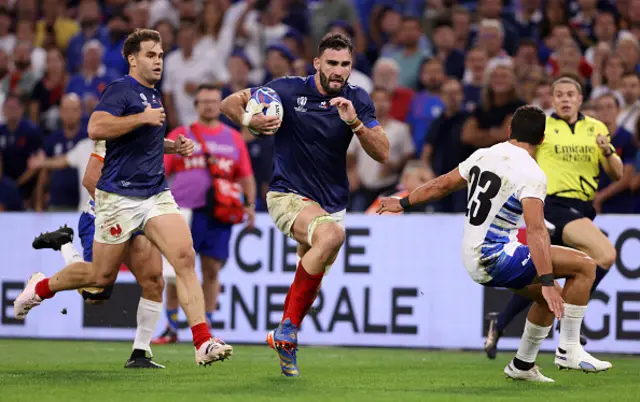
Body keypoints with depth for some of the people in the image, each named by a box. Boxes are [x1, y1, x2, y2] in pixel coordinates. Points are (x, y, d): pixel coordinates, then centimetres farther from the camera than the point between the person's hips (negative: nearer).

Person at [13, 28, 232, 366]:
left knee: (184, 257, -14)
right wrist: (143, 118, -23)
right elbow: (95, 128, -26)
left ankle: (203, 343, -20)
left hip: (156, 194, 7)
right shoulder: (121, 90, -9)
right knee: (102, 275, 4)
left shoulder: (153, 96, 18)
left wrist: (172, 145, 19)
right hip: (119, 196, -7)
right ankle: (41, 287, 32)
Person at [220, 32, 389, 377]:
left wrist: (355, 122, -24)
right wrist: (250, 120, -24)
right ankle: (288, 329, -26)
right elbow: (229, 104, -3)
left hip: (331, 203, 5)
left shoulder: (357, 100, -2)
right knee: (330, 235, -34)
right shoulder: (288, 90, -11)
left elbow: (382, 154, -9)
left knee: (310, 286, 12)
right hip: (288, 194, -5)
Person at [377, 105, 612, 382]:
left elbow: (442, 185, 20)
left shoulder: (483, 155, 9)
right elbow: (535, 230, -25)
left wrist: (403, 203, 36)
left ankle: (522, 366, 30)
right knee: (584, 265, -11)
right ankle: (569, 351, -10)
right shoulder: (531, 174, -15)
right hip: (494, 258, -9)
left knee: (552, 297, 22)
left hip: (472, 258, 9)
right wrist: (546, 281, -30)